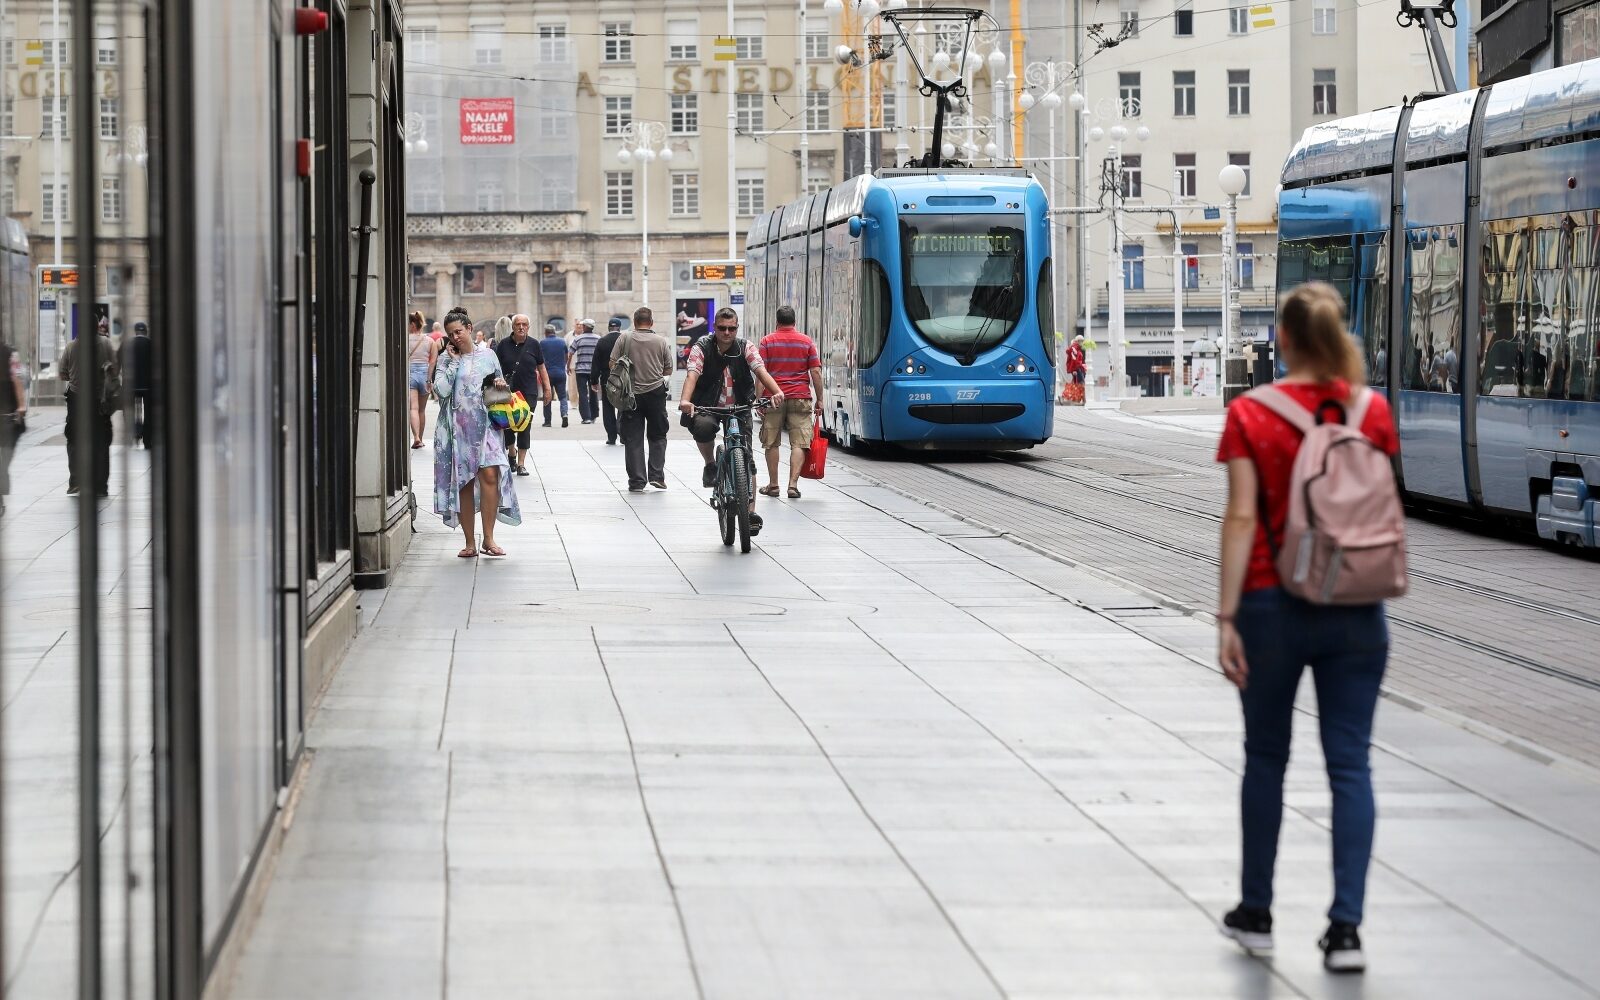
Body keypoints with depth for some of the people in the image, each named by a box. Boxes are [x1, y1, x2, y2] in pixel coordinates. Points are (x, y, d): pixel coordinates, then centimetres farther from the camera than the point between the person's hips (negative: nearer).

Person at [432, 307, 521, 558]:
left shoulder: (487, 355, 10)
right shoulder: (447, 359, 5)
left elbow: (500, 383, 23)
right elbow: (441, 390, -10)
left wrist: (500, 384, 1)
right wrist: (453, 361, -7)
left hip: (485, 425, 0)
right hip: (457, 428, 0)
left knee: (490, 474, -15)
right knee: (463, 483, 1)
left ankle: (488, 539, -8)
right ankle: (470, 542, 8)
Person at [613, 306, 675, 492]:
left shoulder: (625, 338, -4)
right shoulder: (661, 341, -2)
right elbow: (669, 370, 4)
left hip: (631, 394, 0)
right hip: (655, 393, 0)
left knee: (633, 440, 4)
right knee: (657, 436, 15)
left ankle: (637, 481, 1)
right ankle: (656, 475, 5)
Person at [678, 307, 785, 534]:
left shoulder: (745, 348, -2)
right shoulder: (702, 347, -7)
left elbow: (761, 371, -17)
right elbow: (693, 374, -21)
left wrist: (776, 392, -37)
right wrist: (686, 400, -41)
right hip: (708, 407, -2)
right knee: (703, 428, -36)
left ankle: (750, 511, 3)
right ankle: (710, 465, -6)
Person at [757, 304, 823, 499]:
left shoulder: (767, 341, 3)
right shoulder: (806, 342, 5)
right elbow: (816, 372, 2)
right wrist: (819, 399, 7)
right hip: (800, 399, 0)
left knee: (771, 443, 11)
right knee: (799, 443, -1)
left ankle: (773, 485, 15)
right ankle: (793, 485, -12)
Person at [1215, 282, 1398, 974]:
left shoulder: (1250, 415, -8)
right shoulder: (1370, 410, -1)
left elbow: (1242, 519, -11)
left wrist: (1228, 616, -9)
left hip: (1273, 604, -1)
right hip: (1355, 607, 1)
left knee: (1266, 758, 15)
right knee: (1350, 764, 2)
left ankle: (1256, 914, 23)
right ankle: (1345, 929, -4)